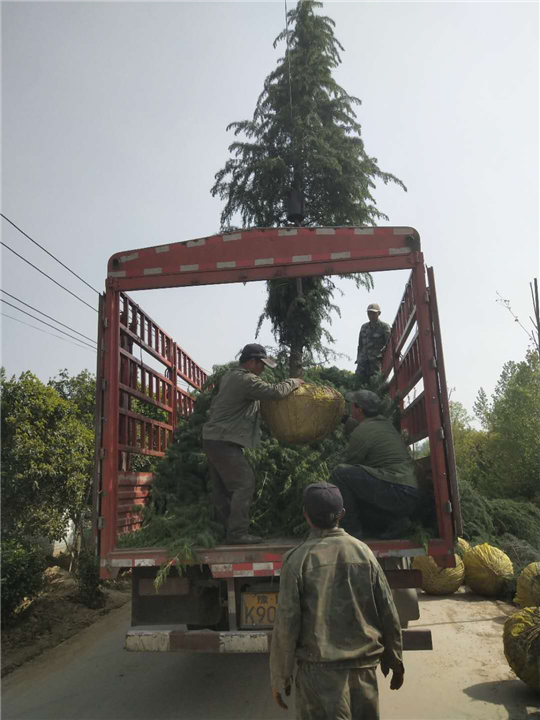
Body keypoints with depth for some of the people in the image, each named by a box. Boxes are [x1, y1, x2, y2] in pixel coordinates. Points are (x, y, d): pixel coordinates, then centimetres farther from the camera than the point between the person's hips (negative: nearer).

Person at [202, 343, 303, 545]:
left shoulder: (230, 375, 15)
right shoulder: (246, 380, -16)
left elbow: (261, 392, 24)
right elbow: (275, 392, -20)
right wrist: (294, 382, -2)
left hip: (212, 439, 10)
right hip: (224, 442, -10)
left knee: (223, 488, 13)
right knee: (244, 483, -7)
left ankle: (222, 530, 19)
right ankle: (237, 533, -6)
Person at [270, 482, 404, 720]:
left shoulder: (298, 559, -12)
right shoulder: (363, 552, -3)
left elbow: (286, 624, -11)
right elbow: (388, 614, 1)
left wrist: (279, 678, 0)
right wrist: (395, 661, 14)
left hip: (319, 669, -3)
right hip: (364, 666, 3)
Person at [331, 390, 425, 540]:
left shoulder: (361, 432, -8)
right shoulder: (385, 423, 18)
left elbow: (350, 464, 1)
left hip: (398, 493, -10)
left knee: (340, 473, -13)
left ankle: (352, 529, -6)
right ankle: (393, 521, 8)